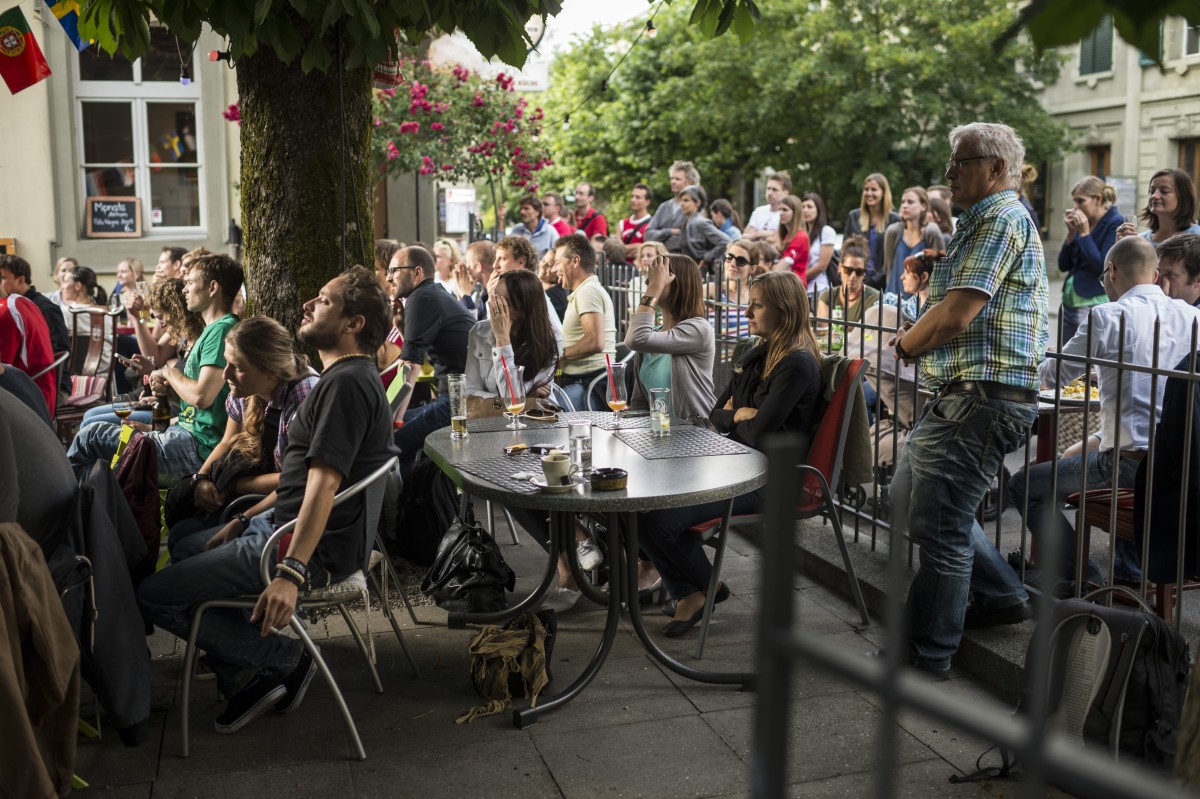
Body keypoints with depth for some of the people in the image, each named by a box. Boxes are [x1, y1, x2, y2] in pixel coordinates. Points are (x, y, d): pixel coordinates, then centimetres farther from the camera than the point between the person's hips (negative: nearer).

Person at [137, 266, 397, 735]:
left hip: (312, 546, -11)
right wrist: (241, 521, 20)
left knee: (152, 595, -8)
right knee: (180, 550, 27)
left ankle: (284, 658, 0)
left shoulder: (346, 384, -20)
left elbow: (323, 485, -30)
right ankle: (248, 678, 15)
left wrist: (291, 573, -36)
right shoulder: (349, 378, 14)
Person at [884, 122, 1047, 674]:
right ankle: (1003, 595, 29)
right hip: (959, 395, 11)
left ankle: (927, 654, 10)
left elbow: (954, 317, -21)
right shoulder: (983, 222, 21)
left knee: (939, 526, -3)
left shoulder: (1003, 219, -13)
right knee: (910, 500, 19)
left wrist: (906, 343, -3)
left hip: (983, 398, -11)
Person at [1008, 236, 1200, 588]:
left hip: (1131, 465, -7)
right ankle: (1131, 574, 40)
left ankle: (1087, 582, 8)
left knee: (1024, 485, 8)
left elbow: (1052, 376, 1)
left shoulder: (1107, 317, -10)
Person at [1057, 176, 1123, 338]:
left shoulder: (1116, 224, -8)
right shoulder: (1081, 223, 11)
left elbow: (1103, 266, -17)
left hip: (1094, 304, -7)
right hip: (1070, 303, 7)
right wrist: (1072, 232, -1)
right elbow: (1063, 266, 9)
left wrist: (1085, 233, -13)